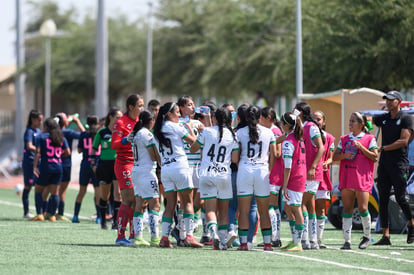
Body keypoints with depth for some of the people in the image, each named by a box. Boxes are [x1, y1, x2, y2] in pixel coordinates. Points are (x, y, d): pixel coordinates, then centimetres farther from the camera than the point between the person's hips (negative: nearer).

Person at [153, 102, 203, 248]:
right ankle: (189, 236, -9)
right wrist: (189, 127, 20)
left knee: (170, 204, 8)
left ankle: (164, 237, 0)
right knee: (188, 202, -1)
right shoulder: (175, 127, -4)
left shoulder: (157, 131, 15)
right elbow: (193, 141, 5)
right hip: (179, 165, -6)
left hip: (165, 169, 6)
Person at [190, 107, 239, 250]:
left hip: (206, 175, -1)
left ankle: (214, 232, -29)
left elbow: (192, 149, 10)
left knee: (210, 209, -4)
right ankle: (223, 241, 6)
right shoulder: (233, 136, 3)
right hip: (225, 174, 1)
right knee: (224, 210, 12)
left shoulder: (207, 131, 0)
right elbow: (235, 159, 0)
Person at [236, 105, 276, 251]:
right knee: (264, 210, 7)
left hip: (244, 169, -1)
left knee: (243, 210, 1)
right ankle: (267, 243, 5)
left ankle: (243, 242, -4)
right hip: (262, 170, 1)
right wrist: (270, 169, 16)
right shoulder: (268, 132, 6)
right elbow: (273, 154, 8)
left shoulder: (240, 132, 1)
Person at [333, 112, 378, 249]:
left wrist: (361, 147, -12)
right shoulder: (344, 139, 14)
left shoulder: (369, 139, 2)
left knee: (362, 208, -7)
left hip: (362, 178, -4)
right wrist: (344, 155, -8)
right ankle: (347, 240, 1)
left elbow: (375, 157, -4)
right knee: (347, 209, 0)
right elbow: (335, 156, 13)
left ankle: (367, 236, 15)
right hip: (346, 179, 4)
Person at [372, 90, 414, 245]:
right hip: (384, 163, 6)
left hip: (399, 163, -6)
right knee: (383, 200, 1)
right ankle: (385, 236, 1)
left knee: (400, 198, -7)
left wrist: (383, 148, -13)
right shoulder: (383, 118, 15)